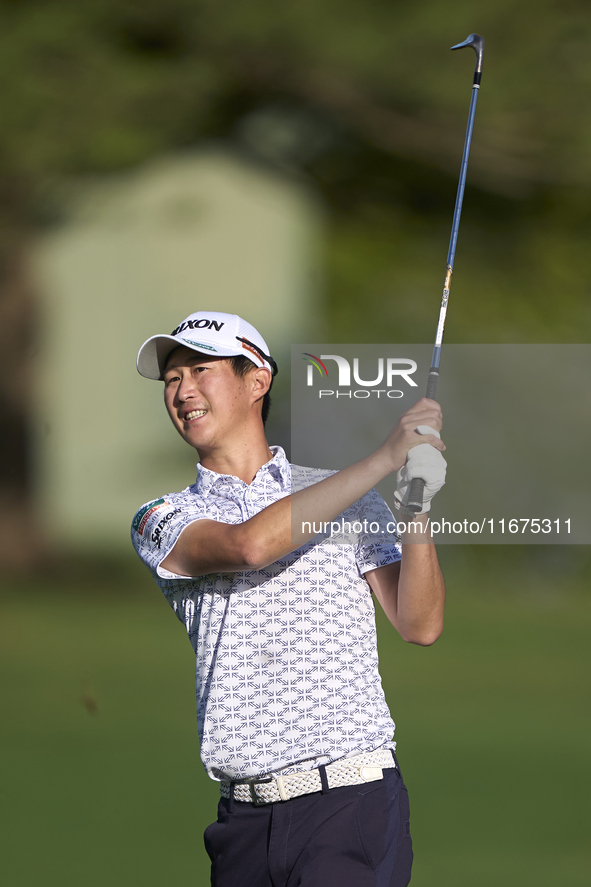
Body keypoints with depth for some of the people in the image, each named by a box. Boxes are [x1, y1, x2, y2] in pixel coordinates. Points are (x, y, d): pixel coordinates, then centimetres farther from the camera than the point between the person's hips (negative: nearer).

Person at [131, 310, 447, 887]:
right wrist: (386, 457, -12)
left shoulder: (352, 500, 12)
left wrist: (416, 508, -12)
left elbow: (420, 626, 3)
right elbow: (248, 545, -12)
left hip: (352, 802, -2)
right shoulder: (162, 521, 10)